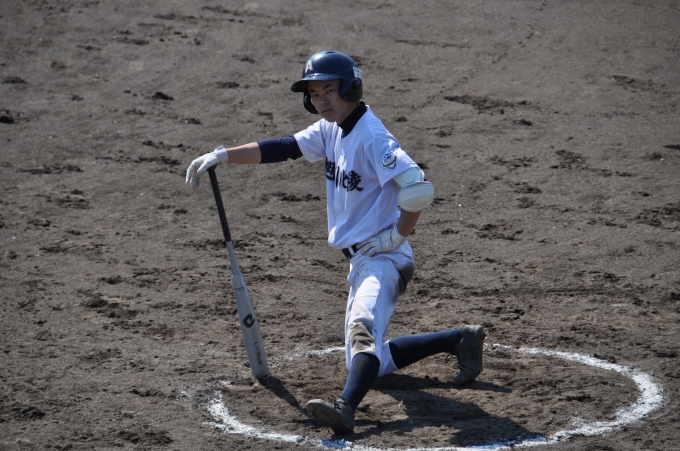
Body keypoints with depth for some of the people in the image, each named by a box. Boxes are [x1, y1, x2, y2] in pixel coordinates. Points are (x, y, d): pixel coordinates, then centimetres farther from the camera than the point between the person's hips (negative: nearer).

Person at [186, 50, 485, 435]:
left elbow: (419, 189, -29)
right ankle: (459, 339, 29)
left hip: (384, 259, -10)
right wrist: (221, 156, 2)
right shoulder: (331, 130, 9)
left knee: (363, 328, -36)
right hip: (361, 260, 10)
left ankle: (346, 408, -58)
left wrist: (397, 235, -18)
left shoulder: (371, 137, -19)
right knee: (369, 360, 19)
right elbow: (283, 149, 10)